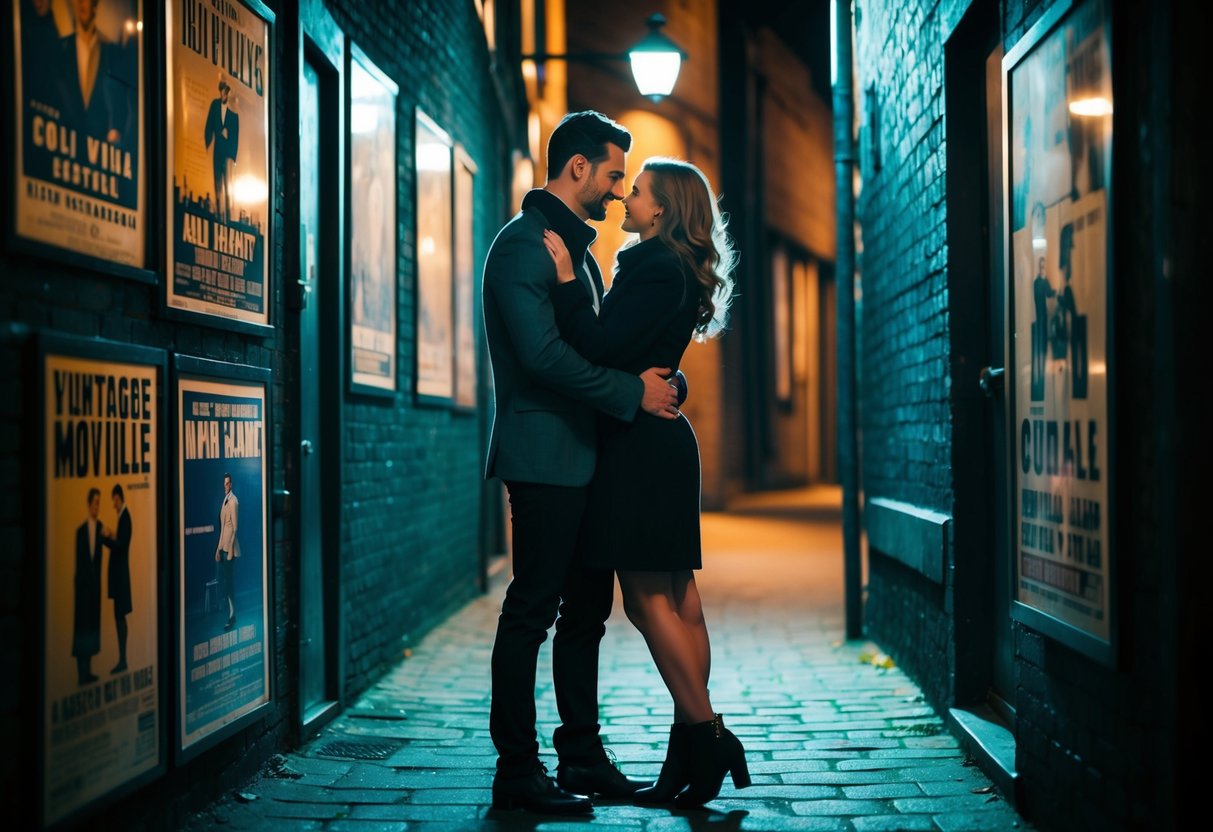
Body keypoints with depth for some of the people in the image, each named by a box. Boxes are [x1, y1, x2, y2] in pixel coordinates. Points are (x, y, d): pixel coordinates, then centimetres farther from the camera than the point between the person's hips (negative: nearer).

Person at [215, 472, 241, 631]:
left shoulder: (233, 501, -13)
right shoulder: (224, 501, 14)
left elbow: (235, 527, -17)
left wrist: (229, 550, -19)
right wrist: (218, 549, 16)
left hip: (230, 548, -9)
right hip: (223, 548, 9)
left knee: (230, 581, -7)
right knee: (226, 581, 11)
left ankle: (232, 617, -4)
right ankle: (230, 613, 16)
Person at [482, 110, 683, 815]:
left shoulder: (578, 245, 21)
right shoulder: (524, 244, -11)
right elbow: (545, 353, -22)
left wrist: (656, 381, 5)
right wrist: (633, 392, -17)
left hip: (585, 459, 10)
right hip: (545, 458, -10)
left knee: (587, 609, 12)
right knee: (532, 612, -5)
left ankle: (582, 758, 20)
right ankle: (517, 771, 2)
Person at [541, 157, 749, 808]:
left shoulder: (655, 268, -13)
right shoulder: (676, 270, 17)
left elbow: (601, 348, -21)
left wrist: (566, 279, -17)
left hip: (641, 448, -10)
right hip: (661, 443, 10)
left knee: (648, 599, -7)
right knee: (676, 597, 9)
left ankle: (708, 736, -3)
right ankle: (692, 752, 13)